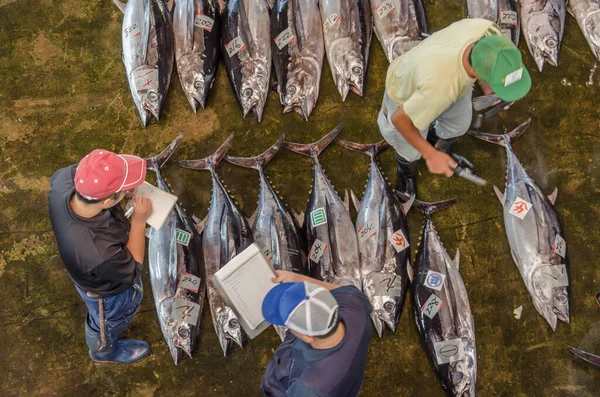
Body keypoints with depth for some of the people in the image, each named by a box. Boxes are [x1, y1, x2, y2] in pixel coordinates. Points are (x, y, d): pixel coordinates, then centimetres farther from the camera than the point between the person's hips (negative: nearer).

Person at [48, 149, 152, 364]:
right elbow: (132, 270, -27)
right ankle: (104, 351, 66)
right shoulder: (101, 254, -51)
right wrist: (139, 221, -26)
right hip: (109, 291, -6)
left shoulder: (65, 178, -36)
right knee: (108, 325, 32)